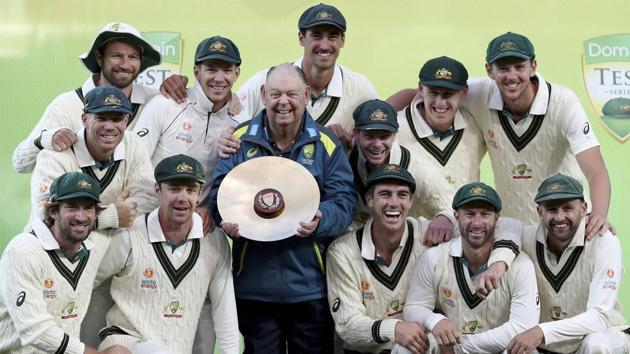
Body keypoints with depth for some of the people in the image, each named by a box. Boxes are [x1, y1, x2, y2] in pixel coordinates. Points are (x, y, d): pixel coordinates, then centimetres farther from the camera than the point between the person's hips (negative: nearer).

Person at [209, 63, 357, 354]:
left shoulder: (325, 143, 2)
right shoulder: (241, 140, 5)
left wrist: (320, 220, -24)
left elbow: (344, 201, -3)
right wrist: (228, 219, -19)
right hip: (254, 284, 1)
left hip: (310, 286, 0)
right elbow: (218, 191, 3)